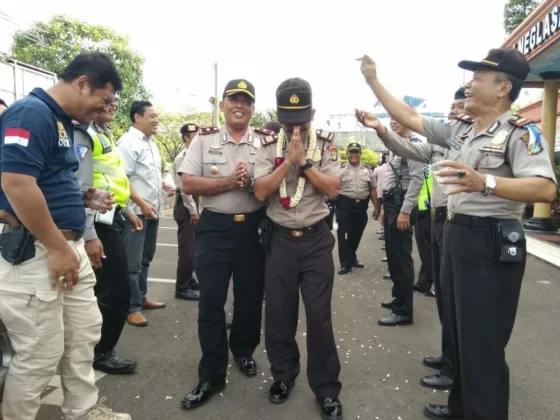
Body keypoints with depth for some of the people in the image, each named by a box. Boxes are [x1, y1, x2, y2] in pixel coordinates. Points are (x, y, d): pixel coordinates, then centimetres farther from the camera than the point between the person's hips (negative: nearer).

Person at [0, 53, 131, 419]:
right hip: (34, 252, -10)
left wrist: (86, 198, 7)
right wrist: (57, 248, -21)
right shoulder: (31, 113, -16)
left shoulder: (63, 121, 14)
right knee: (41, 354, 3)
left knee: (85, 334, 19)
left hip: (70, 247, 10)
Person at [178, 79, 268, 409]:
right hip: (215, 227, -1)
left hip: (255, 227, 2)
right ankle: (212, 376, 15)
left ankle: (243, 352, 40)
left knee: (251, 297, 14)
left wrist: (252, 183, -18)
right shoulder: (204, 138, 1)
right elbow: (189, 184, -7)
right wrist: (230, 181, -18)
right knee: (211, 302, 1)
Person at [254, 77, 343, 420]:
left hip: (316, 239, -1)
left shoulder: (325, 143, -1)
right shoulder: (269, 146, 0)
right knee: (279, 312, 11)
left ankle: (326, 387, 20)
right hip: (280, 239, 1)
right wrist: (289, 159, -17)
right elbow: (260, 191, -11)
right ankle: (284, 374, 33)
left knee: (319, 315, 3)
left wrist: (304, 162, -17)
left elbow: (333, 189, -10)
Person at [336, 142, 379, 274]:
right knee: (344, 234, -4)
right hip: (344, 205, -3)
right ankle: (345, 263, 3)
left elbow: (372, 190, 12)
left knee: (357, 233, 13)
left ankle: (352, 257, 32)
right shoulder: (340, 170, 0)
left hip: (361, 205, 3)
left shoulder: (368, 170, 9)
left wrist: (376, 207, 9)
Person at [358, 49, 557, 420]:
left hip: (491, 243, -8)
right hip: (456, 236, 8)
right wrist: (373, 80, 14)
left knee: (483, 345, 1)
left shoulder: (520, 132, -13)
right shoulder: (459, 129, 10)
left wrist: (485, 183, -40)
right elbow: (410, 117, 14)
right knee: (459, 334, 20)